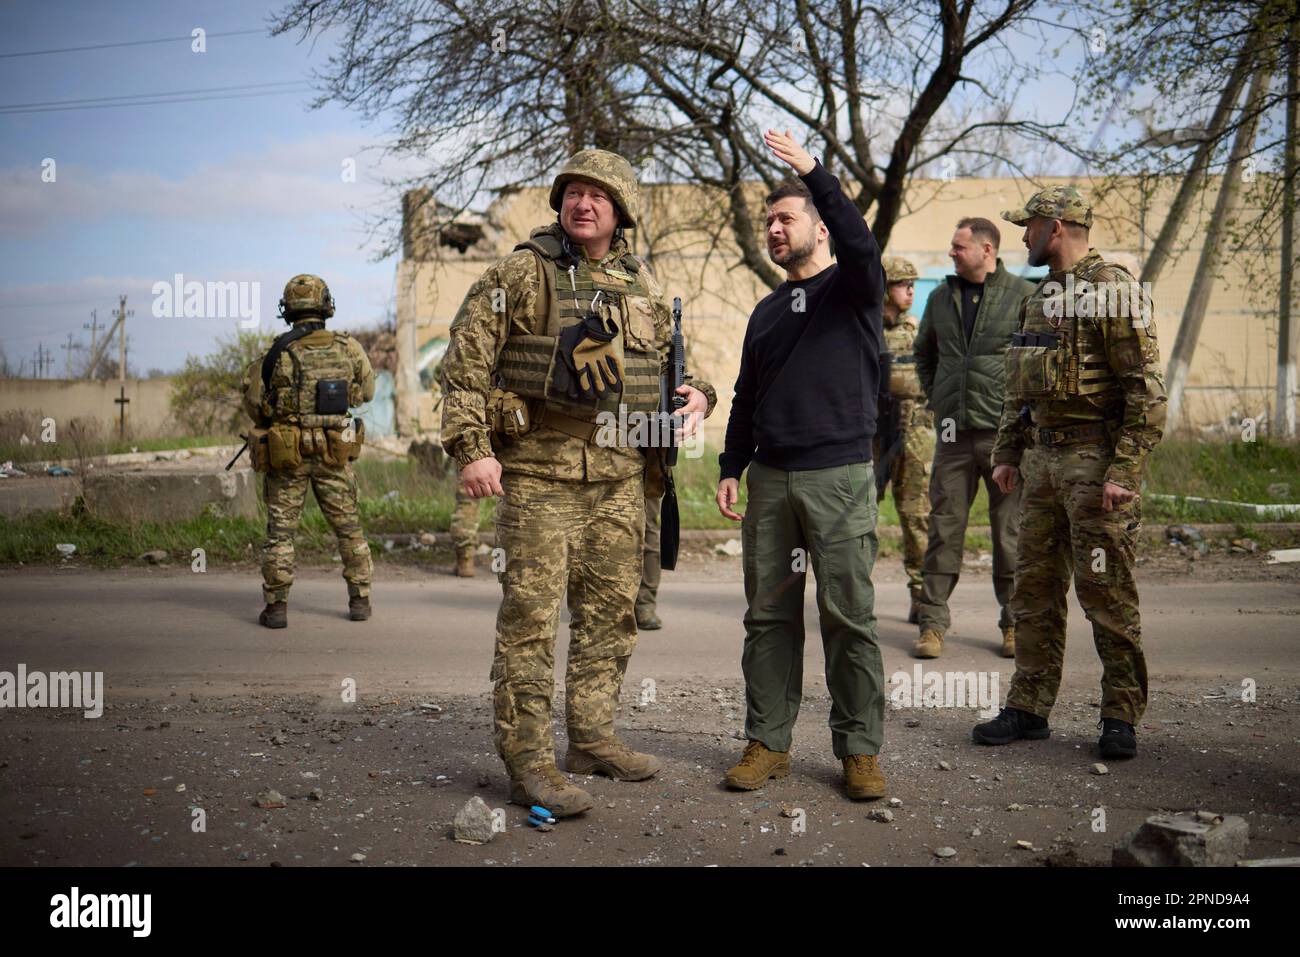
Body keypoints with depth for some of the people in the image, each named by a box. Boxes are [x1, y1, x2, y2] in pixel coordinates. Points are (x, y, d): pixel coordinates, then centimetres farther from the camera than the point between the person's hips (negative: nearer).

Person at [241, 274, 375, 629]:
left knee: (280, 531, 8)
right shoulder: (347, 348, -4)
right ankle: (360, 600, 17)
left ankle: (276, 607, 7)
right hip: (334, 456, 2)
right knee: (349, 527, 14)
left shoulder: (279, 354, -11)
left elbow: (253, 401, -3)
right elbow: (367, 390, 10)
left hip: (287, 456, -2)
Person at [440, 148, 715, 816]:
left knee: (610, 611, 12)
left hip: (620, 473, 6)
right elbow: (464, 360, -5)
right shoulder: (520, 274, -2)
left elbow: (667, 360, 24)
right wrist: (471, 448, -13)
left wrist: (696, 393, 2)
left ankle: (593, 739, 26)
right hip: (538, 468, -5)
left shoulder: (643, 287, 12)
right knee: (532, 615, -5)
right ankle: (528, 762, 2)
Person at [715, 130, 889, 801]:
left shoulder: (851, 289, 4)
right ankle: (768, 741, 14)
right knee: (769, 616, 6)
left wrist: (814, 172, -26)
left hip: (840, 476, -5)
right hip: (770, 479, 5)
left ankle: (860, 749, 7)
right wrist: (731, 469, 12)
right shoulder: (767, 311, 20)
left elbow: (860, 244, -20)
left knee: (848, 618, -3)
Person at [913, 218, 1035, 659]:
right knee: (944, 527, 2)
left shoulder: (1024, 295, -2)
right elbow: (923, 353, 25)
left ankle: (1015, 623, 16)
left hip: (1005, 430, -3)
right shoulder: (940, 298, 11)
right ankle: (933, 623, 8)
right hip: (954, 432, 3)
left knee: (1010, 531, 4)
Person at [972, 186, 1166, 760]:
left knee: (1106, 593, -2)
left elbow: (1146, 391, -15)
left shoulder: (1114, 291, -10)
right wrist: (1007, 453, 17)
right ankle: (1029, 709, 18)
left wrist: (1124, 472, -20)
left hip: (1096, 460, -8)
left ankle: (1121, 717, 11)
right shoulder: (1041, 296, 16)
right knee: (1035, 589, 10)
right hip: (1042, 459, 8)